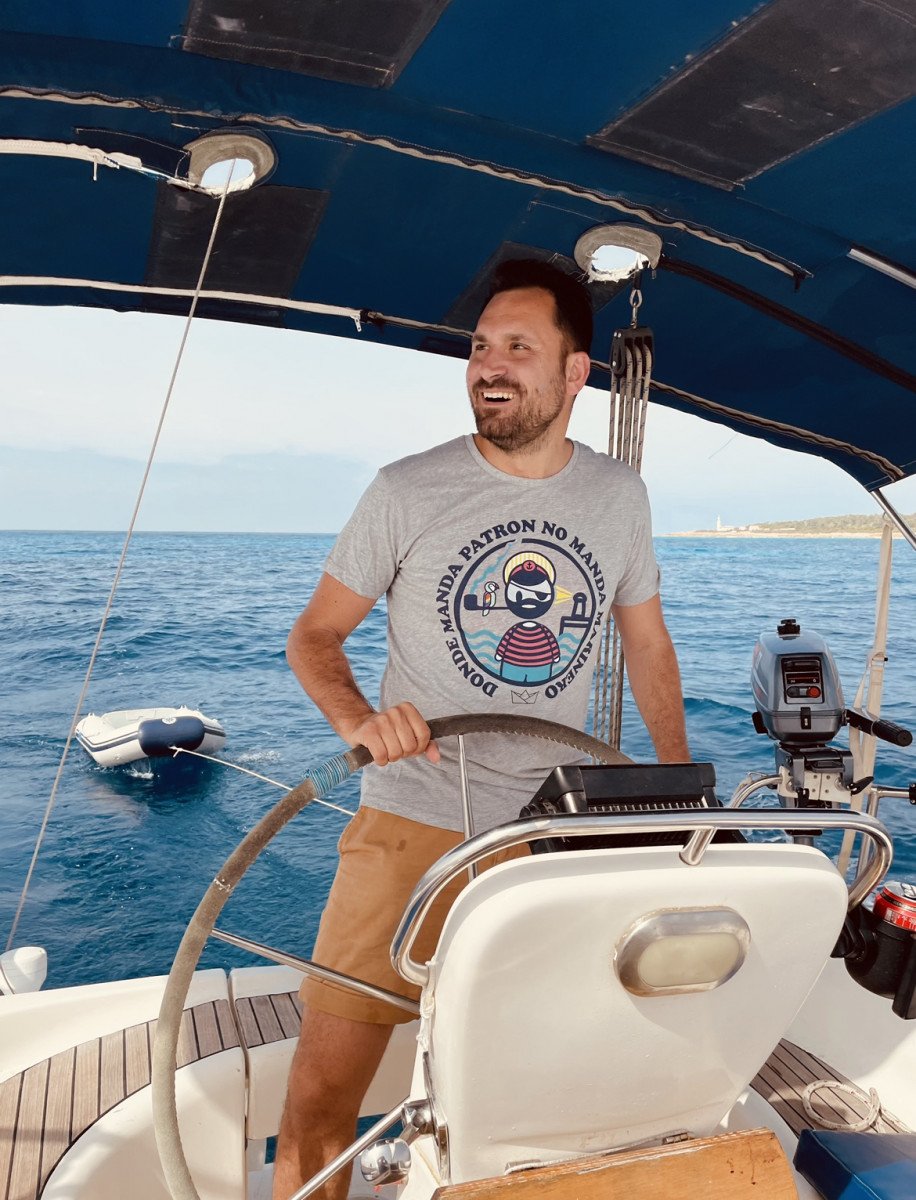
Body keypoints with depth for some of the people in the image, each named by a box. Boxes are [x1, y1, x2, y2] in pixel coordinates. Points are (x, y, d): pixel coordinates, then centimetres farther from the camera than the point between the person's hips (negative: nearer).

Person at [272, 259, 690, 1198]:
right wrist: (359, 720, -21)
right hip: (412, 828, -2)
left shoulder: (619, 495, 4)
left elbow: (647, 645, 14)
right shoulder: (406, 491, -6)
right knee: (320, 1095, -1)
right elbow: (313, 636, 0)